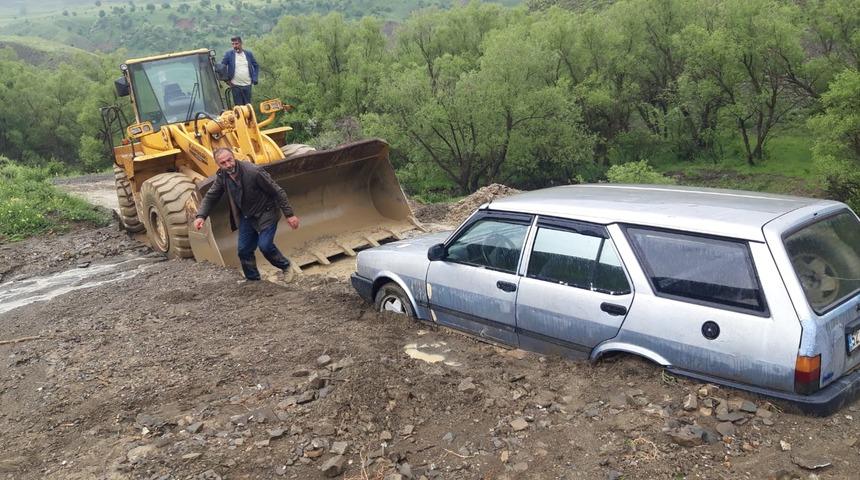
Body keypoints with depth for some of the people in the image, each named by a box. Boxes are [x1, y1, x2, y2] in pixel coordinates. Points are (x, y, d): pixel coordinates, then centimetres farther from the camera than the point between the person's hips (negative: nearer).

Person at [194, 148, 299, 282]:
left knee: (265, 245, -18)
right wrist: (201, 216, -14)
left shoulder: (253, 172, -29)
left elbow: (277, 192, -21)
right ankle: (252, 280, 27)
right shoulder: (222, 176, -10)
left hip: (266, 213, -6)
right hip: (246, 216, 6)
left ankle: (285, 266, 10)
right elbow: (211, 197, 2)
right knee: (244, 250, 7)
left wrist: (289, 214, -18)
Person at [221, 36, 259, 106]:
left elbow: (256, 66, 14)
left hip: (247, 85, 2)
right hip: (235, 85, -2)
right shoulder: (229, 54, -1)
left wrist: (254, 78, 3)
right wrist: (227, 79, -3)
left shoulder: (248, 54, 5)